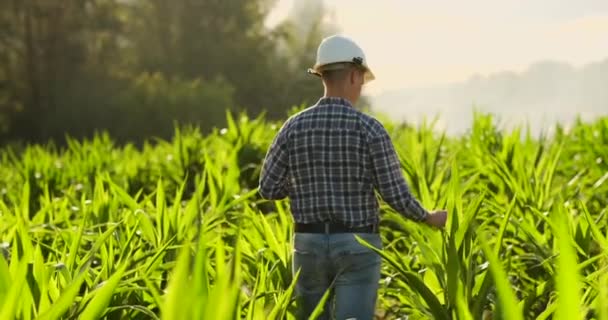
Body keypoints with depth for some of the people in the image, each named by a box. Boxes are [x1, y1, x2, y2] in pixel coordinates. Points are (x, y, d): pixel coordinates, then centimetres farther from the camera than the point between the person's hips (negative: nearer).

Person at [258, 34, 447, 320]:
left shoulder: (294, 126, 0)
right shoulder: (369, 128, -10)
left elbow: (268, 189, 2)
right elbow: (395, 194, -10)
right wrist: (428, 218, 9)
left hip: (308, 243, 3)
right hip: (357, 246, -3)